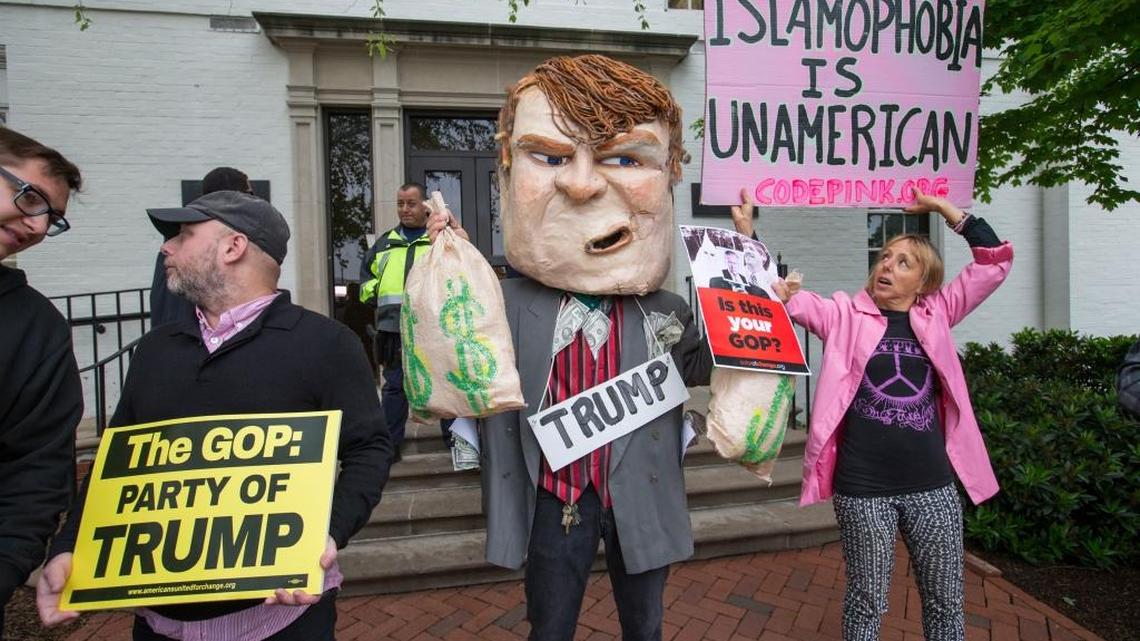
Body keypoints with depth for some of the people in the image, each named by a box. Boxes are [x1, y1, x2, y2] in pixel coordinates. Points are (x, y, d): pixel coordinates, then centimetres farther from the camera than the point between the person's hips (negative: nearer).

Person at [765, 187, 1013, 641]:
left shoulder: (935, 315, 7)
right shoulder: (845, 315, 0)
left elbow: (995, 260, 8)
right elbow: (778, 290, -6)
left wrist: (943, 207, 5)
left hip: (932, 484, 3)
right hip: (863, 487, -3)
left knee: (946, 601, 17)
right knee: (866, 601, 12)